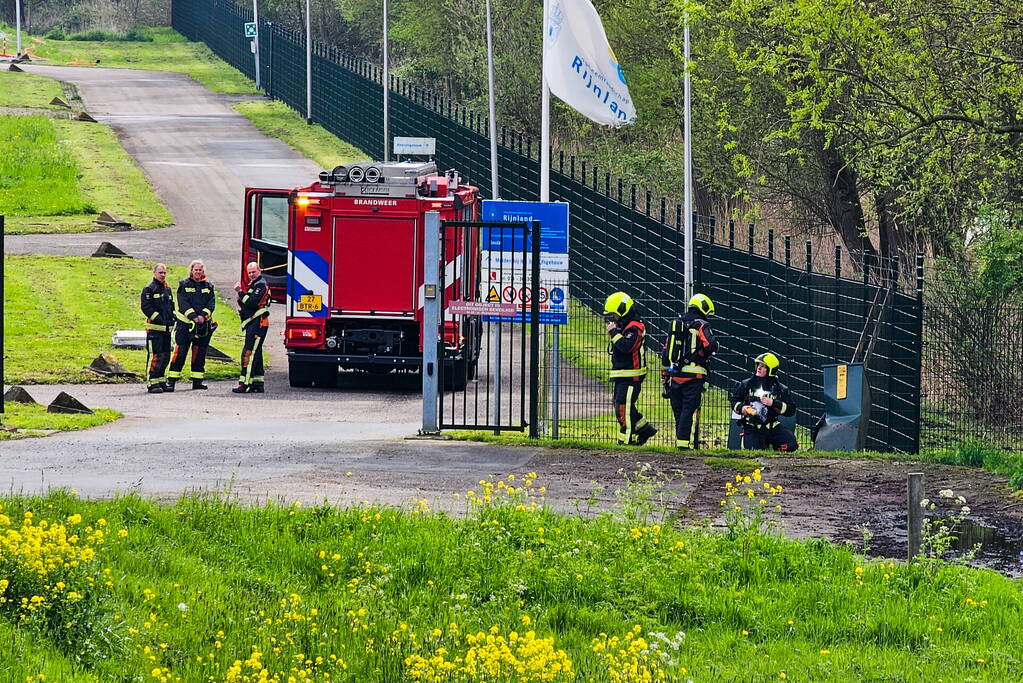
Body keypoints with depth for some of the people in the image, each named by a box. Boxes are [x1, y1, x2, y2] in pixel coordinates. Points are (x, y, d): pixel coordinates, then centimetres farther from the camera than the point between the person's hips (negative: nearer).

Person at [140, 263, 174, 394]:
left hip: (166, 329, 8)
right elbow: (146, 307, -13)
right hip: (154, 328, -8)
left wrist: (172, 318, 9)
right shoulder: (149, 289, -5)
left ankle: (161, 380, 22)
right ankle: (152, 384, -11)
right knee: (155, 356, -11)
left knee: (165, 355, 12)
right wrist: (158, 318, -18)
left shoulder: (167, 289, 19)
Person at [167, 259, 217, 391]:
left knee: (199, 353, 8)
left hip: (203, 325, 3)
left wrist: (203, 316, -15)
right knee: (179, 352, -9)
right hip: (185, 324, -3)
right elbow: (183, 303, -8)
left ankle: (197, 380, 17)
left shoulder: (208, 286, 11)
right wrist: (194, 317, -19)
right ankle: (171, 381, -9)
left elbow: (211, 303, 2)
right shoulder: (184, 285, 2)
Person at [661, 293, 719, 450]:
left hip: (674, 374, 6)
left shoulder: (676, 324, 17)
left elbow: (665, 352, 18)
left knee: (678, 409, 13)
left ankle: (679, 440, 16)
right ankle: (685, 442, -10)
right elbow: (711, 347, -17)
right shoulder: (701, 325, -4)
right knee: (690, 409, -5)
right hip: (693, 374, -6)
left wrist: (665, 375, 23)